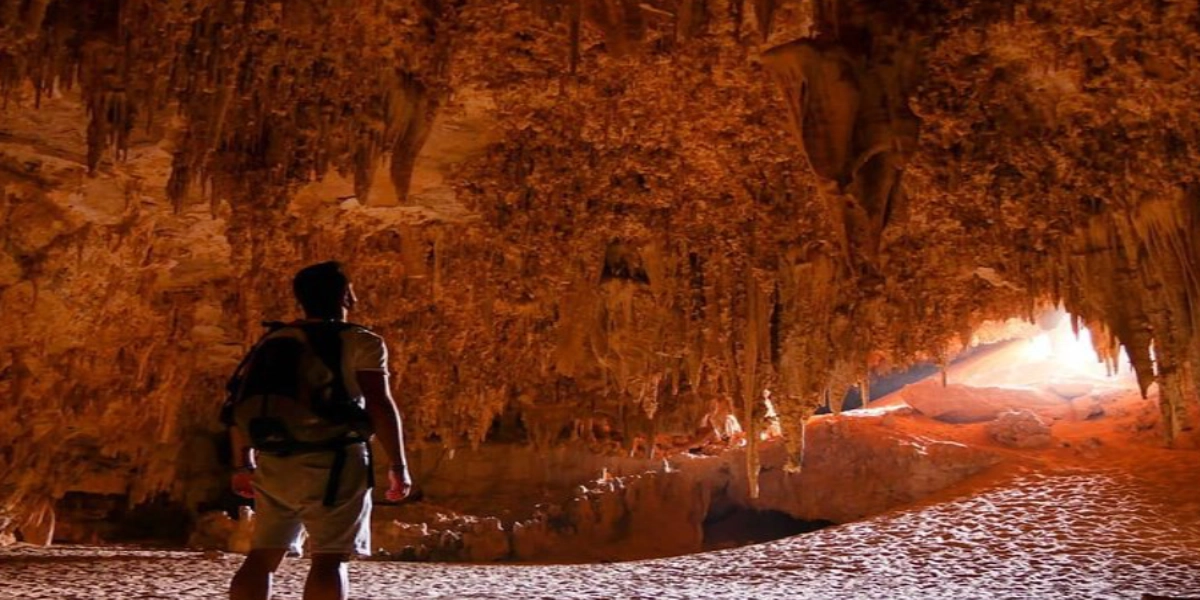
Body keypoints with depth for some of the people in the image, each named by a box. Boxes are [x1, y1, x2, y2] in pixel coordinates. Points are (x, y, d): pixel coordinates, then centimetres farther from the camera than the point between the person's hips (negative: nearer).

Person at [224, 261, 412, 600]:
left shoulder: (272, 341, 14)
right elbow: (380, 406, -12)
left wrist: (243, 464, 22)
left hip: (274, 463, 6)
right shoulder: (362, 343, -4)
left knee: (263, 555, 12)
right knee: (330, 557, -5)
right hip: (333, 462, -6)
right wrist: (398, 465, -6)